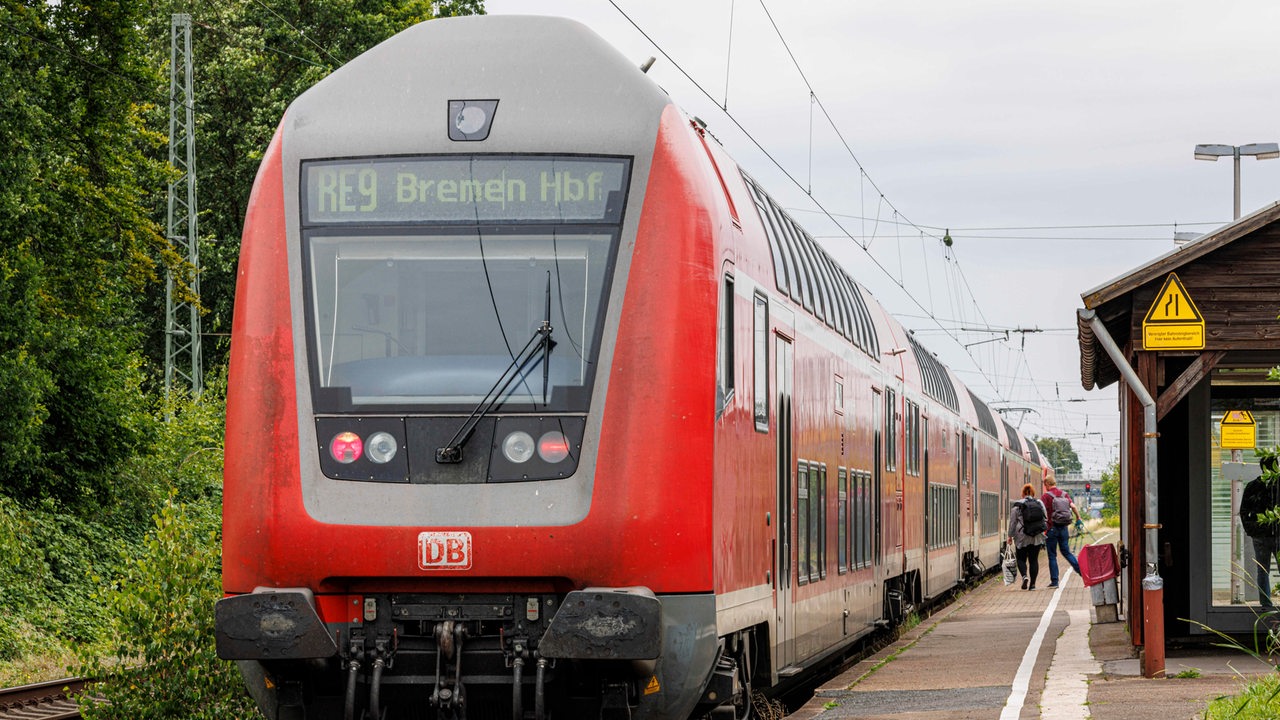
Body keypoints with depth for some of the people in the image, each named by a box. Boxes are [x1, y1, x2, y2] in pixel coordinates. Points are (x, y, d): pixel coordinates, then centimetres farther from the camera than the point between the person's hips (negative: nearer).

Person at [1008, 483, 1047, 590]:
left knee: (1021, 558, 10)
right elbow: (1046, 519, 9)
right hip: (1037, 537, 2)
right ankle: (1032, 583, 3)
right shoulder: (1040, 503, 4)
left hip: (1022, 537, -2)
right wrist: (1042, 530, 23)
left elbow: (1012, 522, -1)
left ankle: (1024, 576, -16)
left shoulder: (1017, 506, -5)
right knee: (1034, 559, 8)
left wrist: (1010, 536, 9)